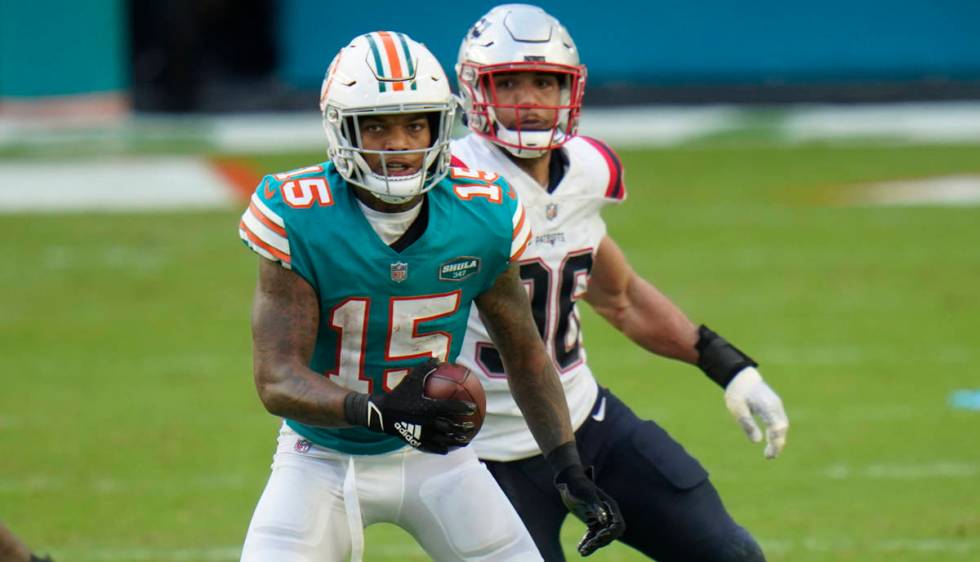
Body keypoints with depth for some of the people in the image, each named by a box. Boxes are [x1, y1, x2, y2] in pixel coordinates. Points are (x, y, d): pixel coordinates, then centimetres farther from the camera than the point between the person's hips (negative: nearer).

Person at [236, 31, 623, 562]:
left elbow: (524, 353, 2)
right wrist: (378, 410, -44)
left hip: (434, 454, 3)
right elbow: (277, 379, -27)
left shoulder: (481, 217, -13)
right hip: (324, 455, -3)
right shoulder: (299, 221, -23)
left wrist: (570, 473, -6)